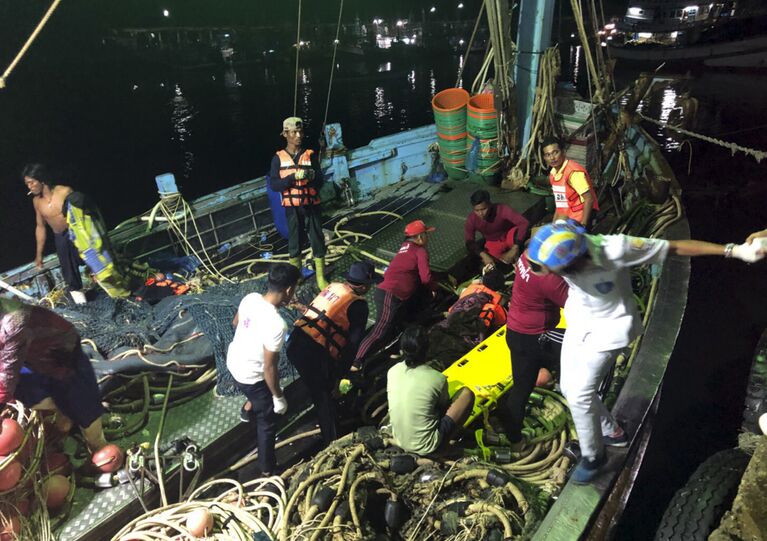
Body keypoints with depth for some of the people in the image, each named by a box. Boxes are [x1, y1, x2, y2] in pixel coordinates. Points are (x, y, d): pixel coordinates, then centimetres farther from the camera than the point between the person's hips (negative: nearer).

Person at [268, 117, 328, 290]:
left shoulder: (310, 155, 0)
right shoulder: (278, 158, -1)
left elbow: (320, 183, -3)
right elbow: (274, 185, -9)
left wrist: (312, 176, -26)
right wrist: (293, 177, -23)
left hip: (311, 205, 1)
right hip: (292, 208, 0)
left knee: (317, 240, 3)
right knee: (295, 241, 10)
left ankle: (321, 277, 14)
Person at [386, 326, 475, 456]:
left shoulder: (392, 371, -7)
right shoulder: (437, 378, -18)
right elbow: (445, 406, 3)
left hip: (399, 440, 5)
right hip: (427, 446, -5)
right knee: (466, 393, 4)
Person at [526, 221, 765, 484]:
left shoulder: (614, 249, -36)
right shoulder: (557, 250, -26)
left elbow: (676, 247, -27)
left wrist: (733, 250, -25)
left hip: (610, 325, -5)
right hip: (579, 320, 5)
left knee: (579, 393, -7)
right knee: (569, 386, 14)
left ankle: (593, 455, 21)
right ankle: (612, 432, 41)